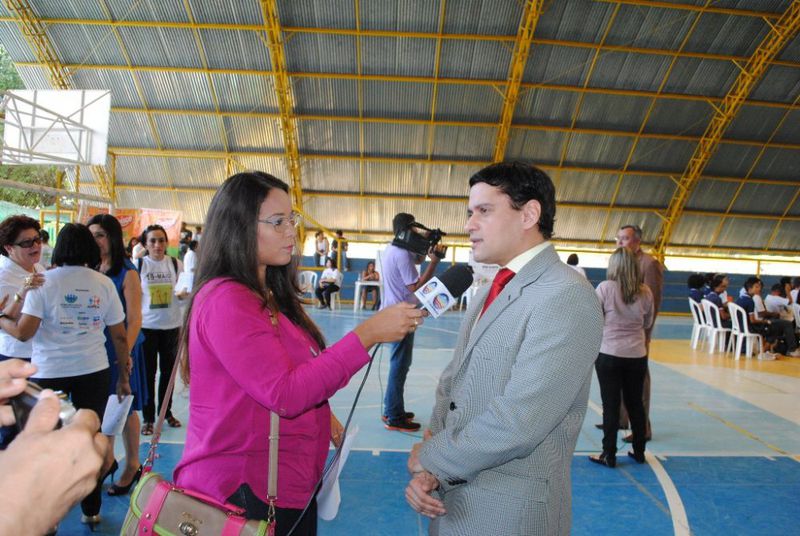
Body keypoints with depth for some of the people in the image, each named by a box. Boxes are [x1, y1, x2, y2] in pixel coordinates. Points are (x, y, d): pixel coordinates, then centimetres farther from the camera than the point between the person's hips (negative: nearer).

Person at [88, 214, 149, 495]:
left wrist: (125, 352, -23)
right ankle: (107, 458, 32)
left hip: (120, 348, -5)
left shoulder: (127, 273, -12)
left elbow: (134, 319, -15)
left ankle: (132, 465, 21)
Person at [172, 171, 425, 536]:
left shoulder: (270, 297, 10)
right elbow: (285, 394, -25)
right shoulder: (226, 301, -20)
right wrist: (366, 335, -26)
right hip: (244, 492, -8)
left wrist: (323, 415, 2)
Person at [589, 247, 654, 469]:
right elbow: (648, 323, 10)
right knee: (636, 403, 16)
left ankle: (609, 455, 11)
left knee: (611, 405, 4)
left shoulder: (605, 288, -13)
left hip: (609, 354, -3)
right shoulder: (645, 292, -3)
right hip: (637, 355, 3)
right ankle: (639, 452, 28)